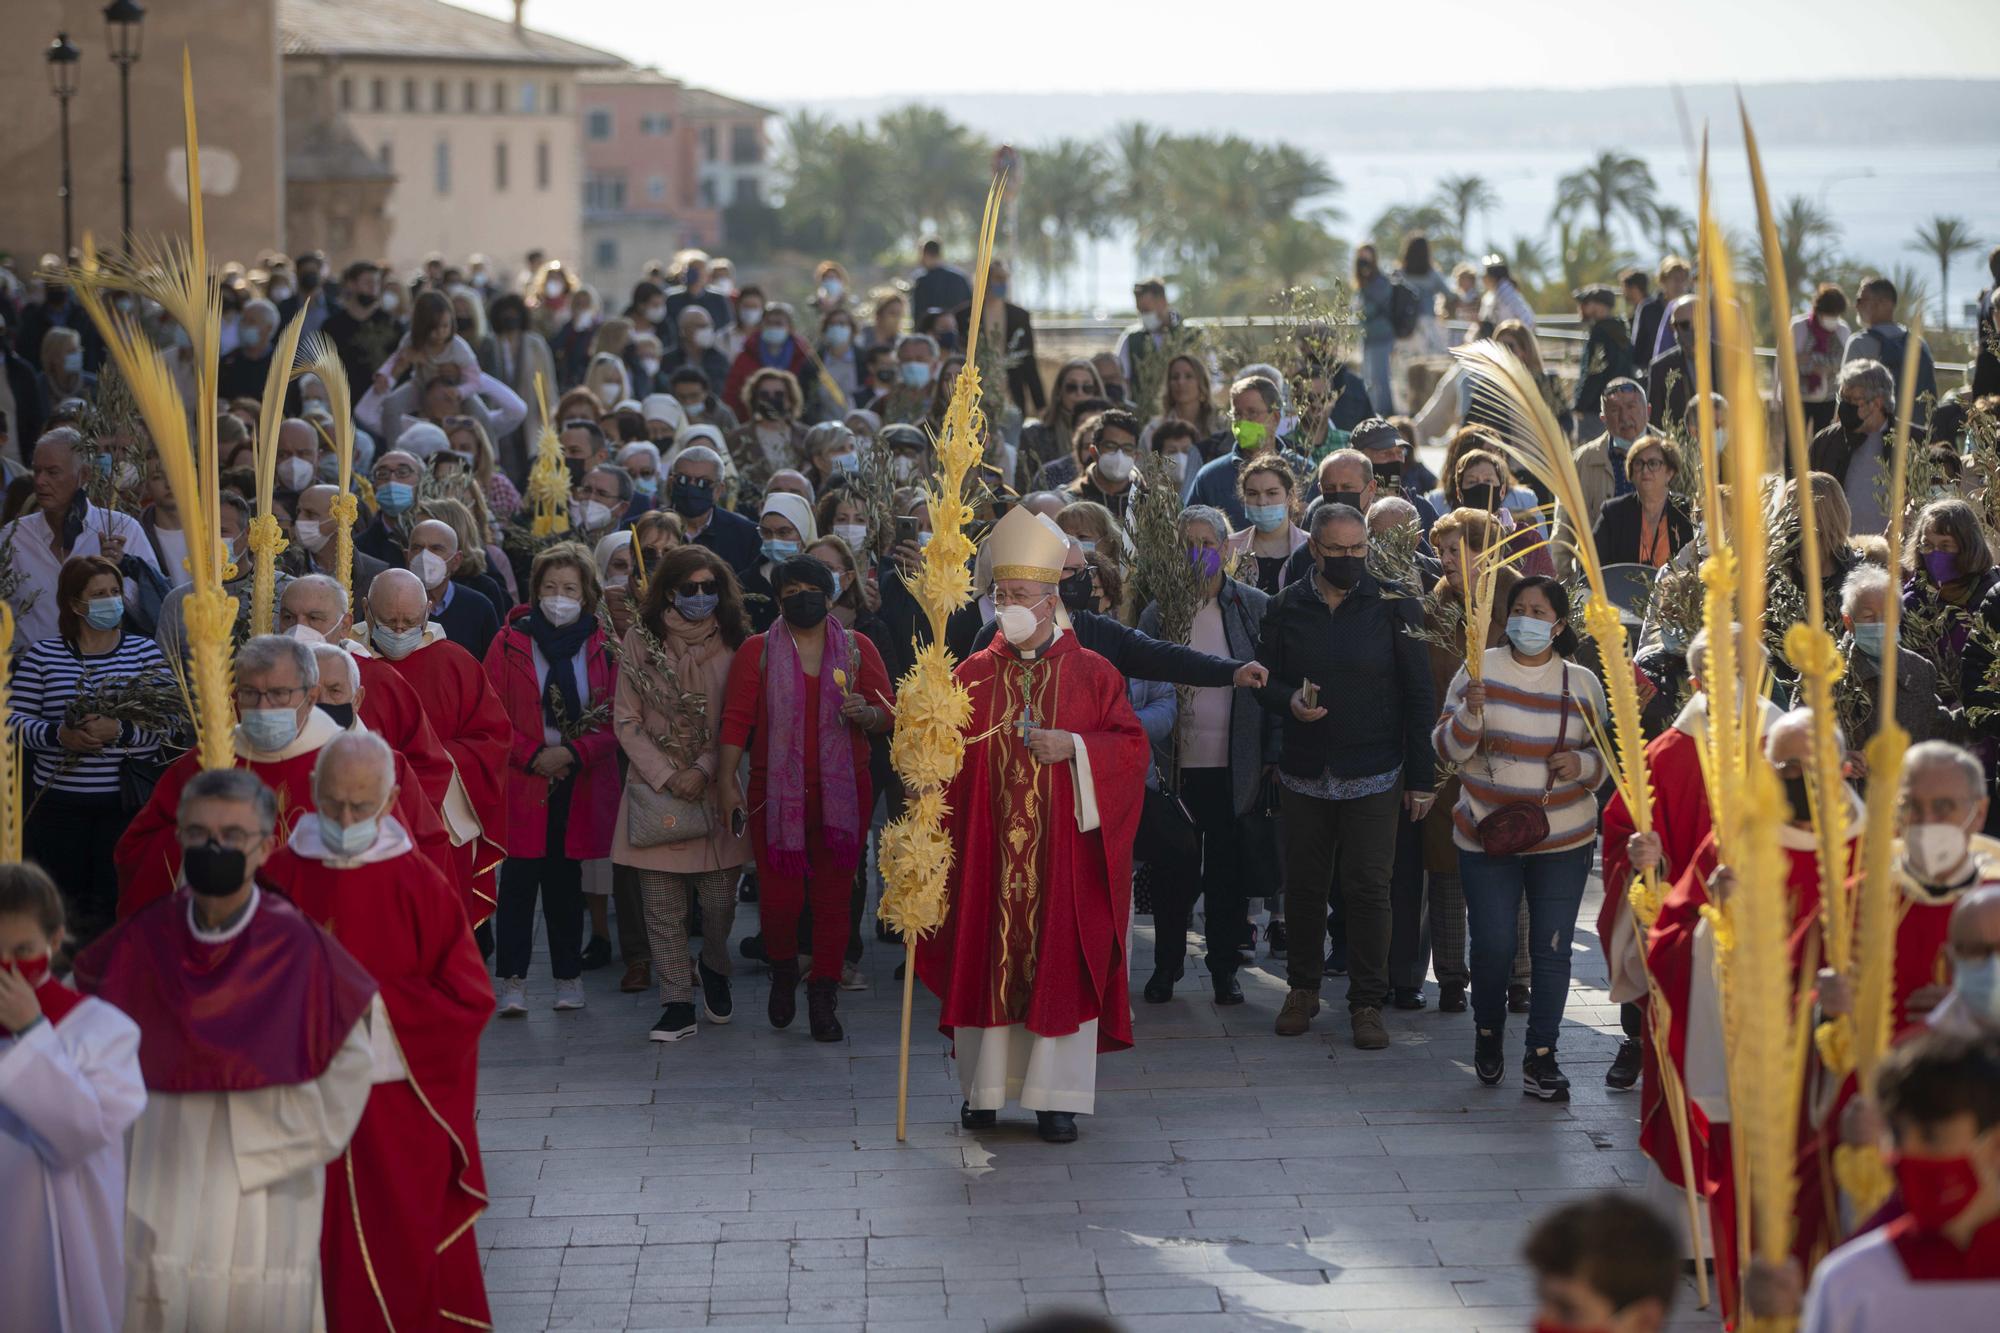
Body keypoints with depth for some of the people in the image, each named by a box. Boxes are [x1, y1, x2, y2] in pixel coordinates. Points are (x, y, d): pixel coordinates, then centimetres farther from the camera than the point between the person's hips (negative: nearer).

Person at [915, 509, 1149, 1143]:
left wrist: (1074, 747, -15)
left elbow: (1132, 747, -1)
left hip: (1062, 849, -2)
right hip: (987, 848, 2)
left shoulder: (1092, 674, 2)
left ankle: (1055, 1094, 5)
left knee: (1060, 962, -1)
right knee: (986, 960, 4)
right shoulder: (974, 675, 7)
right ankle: (984, 1085, 14)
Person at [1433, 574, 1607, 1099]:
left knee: (1552, 950, 0)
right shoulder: (1479, 670, -1)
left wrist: (1584, 764, -10)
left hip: (1563, 840, 1)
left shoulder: (1582, 683, 4)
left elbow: (1606, 753, 13)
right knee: (1493, 946, 1)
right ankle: (1488, 1033, 28)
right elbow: (1448, 749, -4)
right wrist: (1470, 713, -23)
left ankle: (1541, 1058, 9)